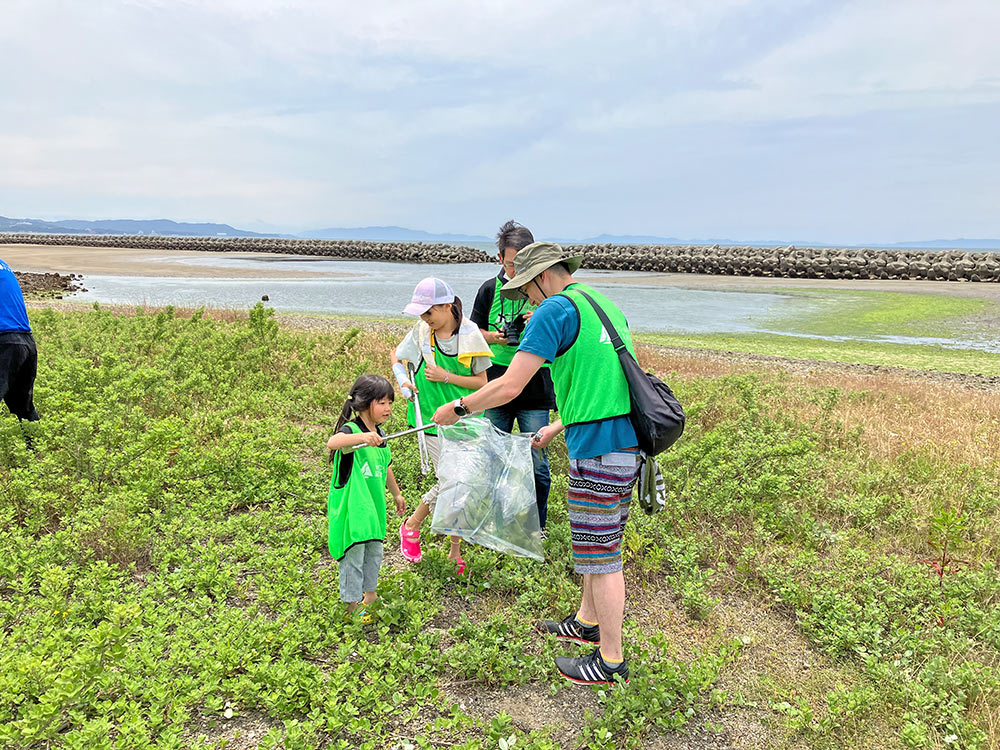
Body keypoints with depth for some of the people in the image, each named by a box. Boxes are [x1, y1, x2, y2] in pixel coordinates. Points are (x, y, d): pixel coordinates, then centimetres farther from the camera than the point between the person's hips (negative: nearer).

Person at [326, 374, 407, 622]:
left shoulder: (379, 434, 8)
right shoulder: (351, 429, -17)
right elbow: (332, 442, -42)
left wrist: (396, 493, 31)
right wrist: (362, 437, -56)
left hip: (373, 505, 8)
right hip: (350, 507, -8)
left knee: (374, 550, 20)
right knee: (353, 554, 1)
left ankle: (368, 591, 39)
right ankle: (352, 602, 15)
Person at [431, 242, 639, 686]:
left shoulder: (556, 309, -11)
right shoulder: (606, 306, 17)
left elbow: (509, 387, -15)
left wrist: (458, 408, 0)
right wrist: (558, 427, 28)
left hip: (599, 448, -10)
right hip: (627, 439, 10)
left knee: (599, 553, 2)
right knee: (598, 539, 23)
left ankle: (611, 660, 16)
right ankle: (588, 622, 40)